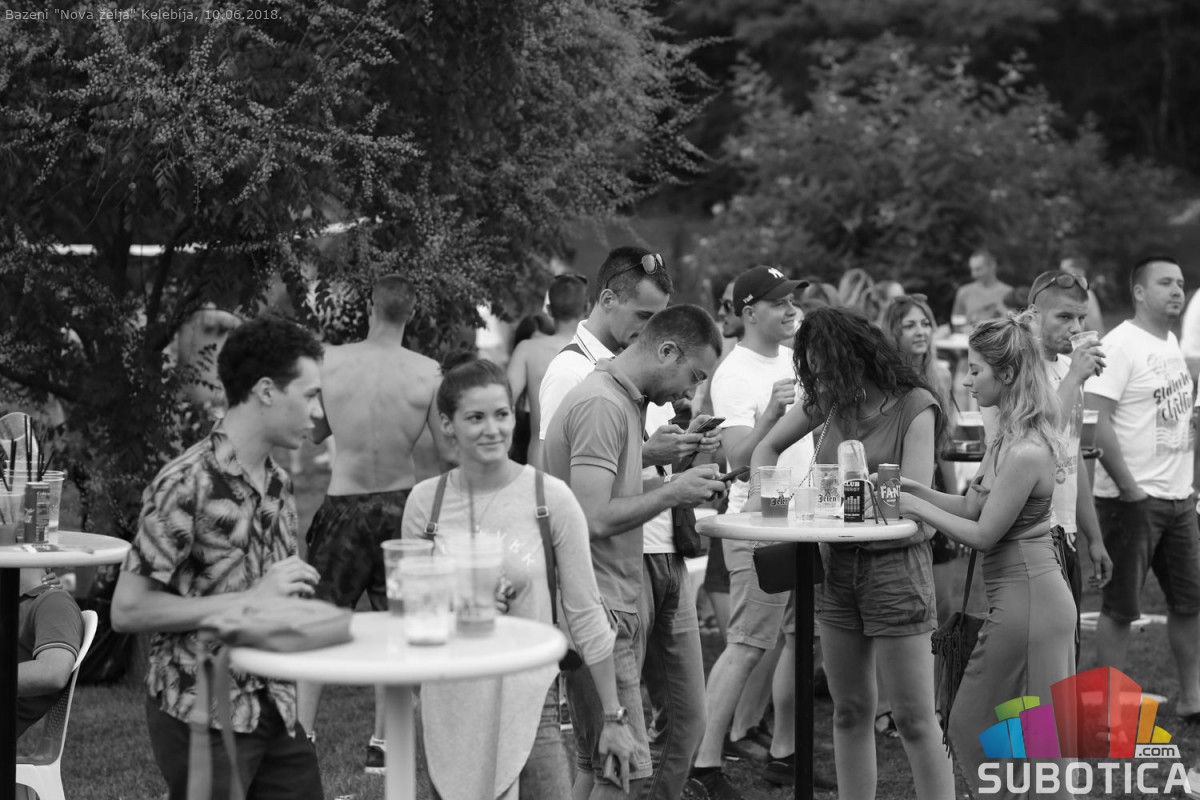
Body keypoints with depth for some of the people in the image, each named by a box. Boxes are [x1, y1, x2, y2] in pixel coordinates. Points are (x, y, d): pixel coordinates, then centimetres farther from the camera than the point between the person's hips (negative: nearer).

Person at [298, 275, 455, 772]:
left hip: (344, 507, 0)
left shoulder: (329, 362, -9)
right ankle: (382, 743, 18)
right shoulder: (427, 374, -11)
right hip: (401, 504, 0)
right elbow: (450, 453, -6)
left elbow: (308, 435, 1)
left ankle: (302, 734, 9)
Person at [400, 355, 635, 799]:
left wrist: (613, 717, 0)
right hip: (451, 701, 2)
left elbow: (585, 613, -2)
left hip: (528, 699, -2)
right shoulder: (425, 500, -2)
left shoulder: (549, 496, -7)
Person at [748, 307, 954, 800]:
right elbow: (768, 447, 16)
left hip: (895, 564, -6)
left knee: (915, 720, -2)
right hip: (836, 564, 6)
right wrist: (760, 494, -1)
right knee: (849, 715, 12)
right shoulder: (830, 401, 5)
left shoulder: (914, 407, -11)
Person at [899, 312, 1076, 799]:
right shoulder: (1009, 436, 8)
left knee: (973, 727, 2)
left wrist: (917, 508, -9)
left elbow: (984, 534, -17)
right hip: (1026, 592, 10)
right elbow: (973, 506, 15)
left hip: (1025, 601, -10)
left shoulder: (1025, 452, -22)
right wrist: (916, 489, 5)